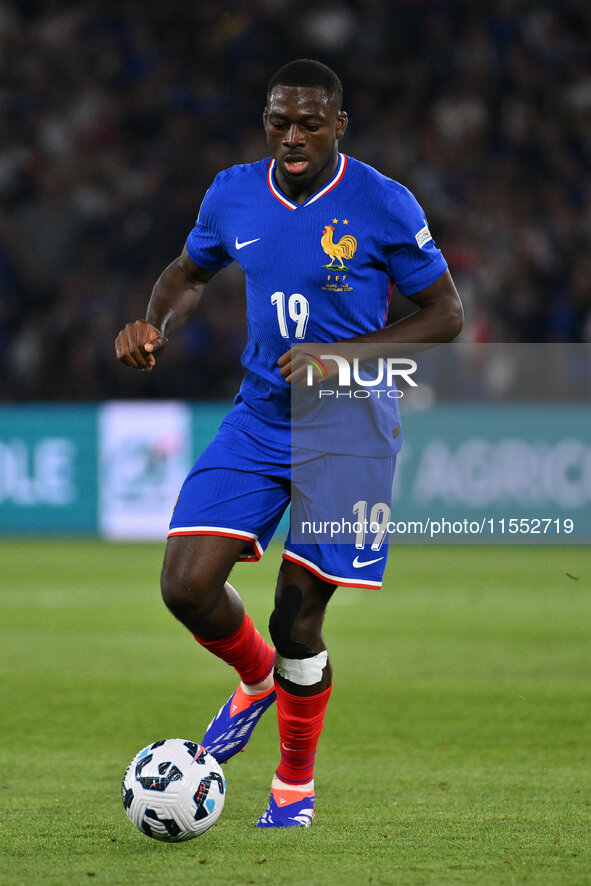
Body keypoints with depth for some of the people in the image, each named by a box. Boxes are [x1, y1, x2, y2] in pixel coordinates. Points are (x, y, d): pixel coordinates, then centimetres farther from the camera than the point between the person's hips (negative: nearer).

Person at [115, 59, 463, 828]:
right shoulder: (234, 195, 0)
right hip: (259, 420, 4)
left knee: (297, 620, -5)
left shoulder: (383, 206, -12)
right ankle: (256, 680, 23)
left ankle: (295, 786, 19)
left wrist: (342, 357, -19)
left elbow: (445, 315, -7)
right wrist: (155, 327, -4)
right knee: (186, 585, -11)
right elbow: (189, 273, 19)